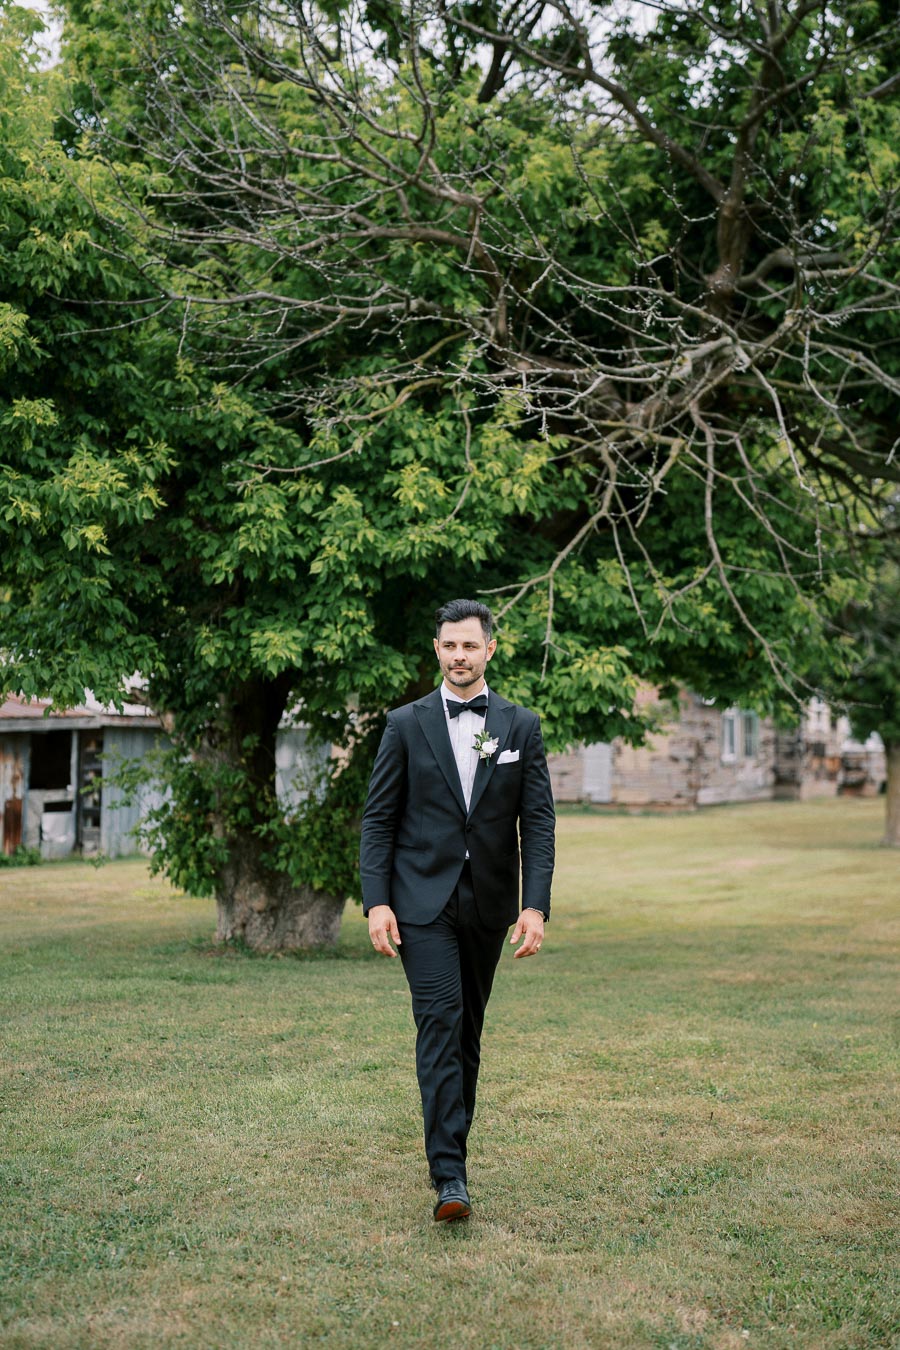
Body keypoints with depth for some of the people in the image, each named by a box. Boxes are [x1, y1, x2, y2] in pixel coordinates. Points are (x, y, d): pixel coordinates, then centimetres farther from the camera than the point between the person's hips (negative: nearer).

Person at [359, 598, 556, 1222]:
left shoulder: (521, 726, 5)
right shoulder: (407, 724, 2)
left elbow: (538, 821, 1)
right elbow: (379, 819, 1)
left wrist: (536, 906, -10)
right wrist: (376, 902, -9)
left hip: (489, 902, 3)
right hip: (424, 900, -2)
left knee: (469, 1030, 12)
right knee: (440, 1024, -13)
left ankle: (452, 1141, 29)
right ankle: (450, 1176, -16)